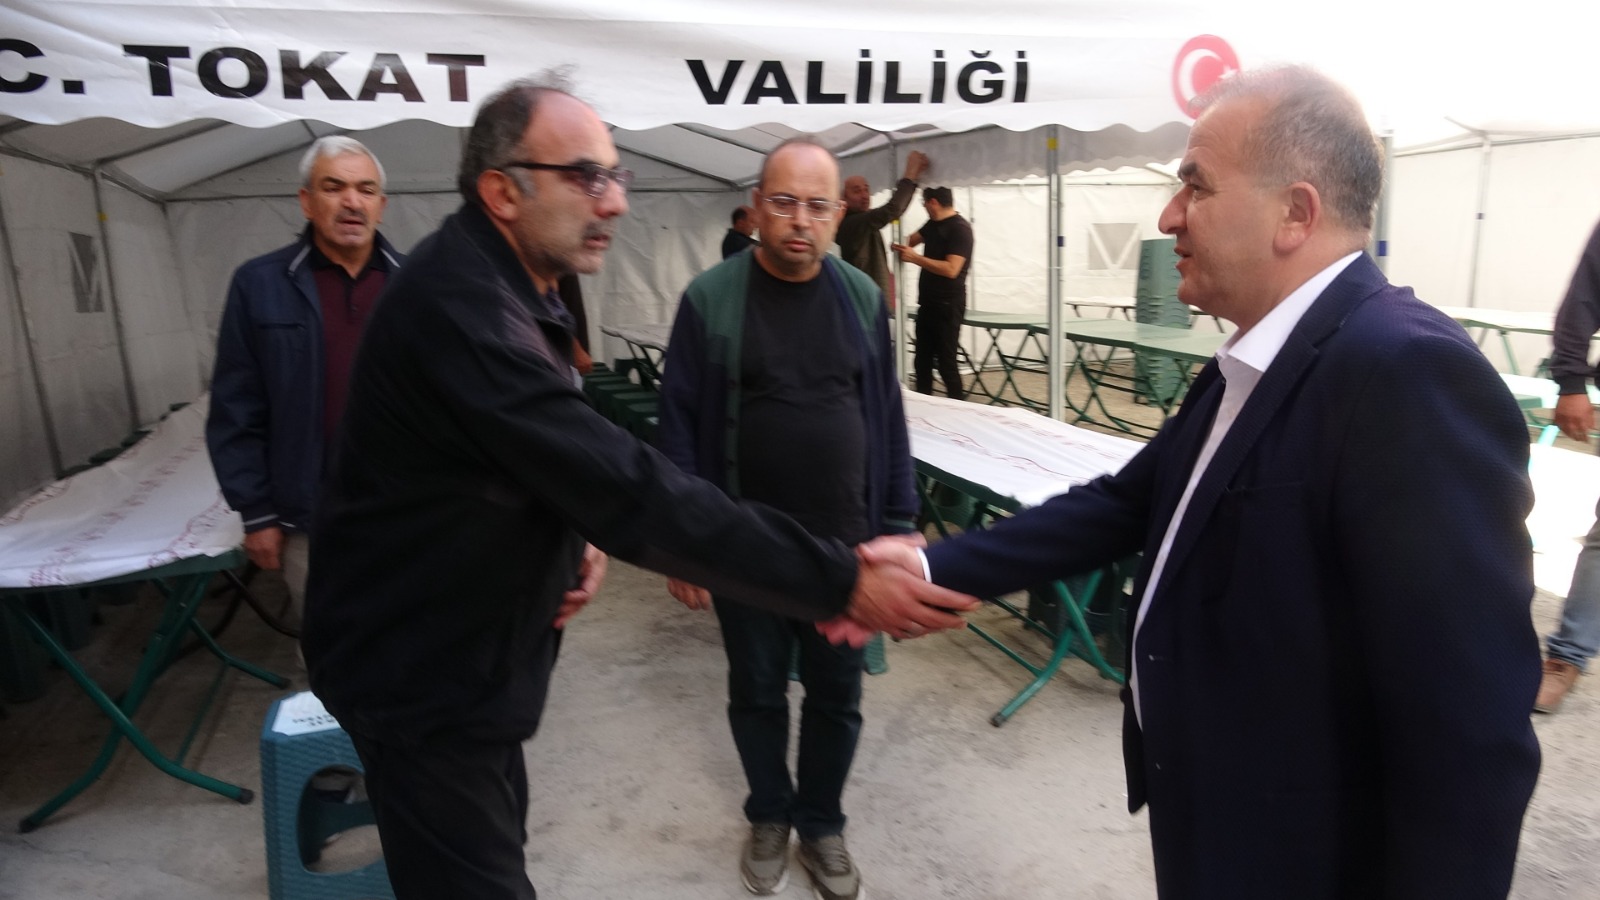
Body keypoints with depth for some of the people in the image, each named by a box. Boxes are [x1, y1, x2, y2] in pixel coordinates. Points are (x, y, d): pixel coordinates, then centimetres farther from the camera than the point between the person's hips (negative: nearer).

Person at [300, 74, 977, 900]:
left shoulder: (497, 283, 6)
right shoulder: (459, 304, -29)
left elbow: (560, 458, 16)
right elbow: (632, 487, -35)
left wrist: (573, 536, -5)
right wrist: (843, 583, -33)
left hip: (467, 650, 10)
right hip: (421, 671, -9)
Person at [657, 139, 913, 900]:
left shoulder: (863, 297, 1)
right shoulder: (710, 299, -7)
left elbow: (887, 418, 4)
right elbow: (679, 425, -6)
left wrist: (899, 524, 4)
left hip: (843, 544, 2)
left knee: (837, 694, 14)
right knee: (757, 692, 16)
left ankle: (822, 824, 38)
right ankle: (769, 817, 41)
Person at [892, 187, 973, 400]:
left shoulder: (960, 228, -15)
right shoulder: (932, 224, 10)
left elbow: (951, 269, -24)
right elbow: (913, 239, 24)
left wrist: (915, 258, -20)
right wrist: (902, 246, 0)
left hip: (948, 306, -9)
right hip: (927, 303, 9)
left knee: (946, 362, -7)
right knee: (922, 360, 11)